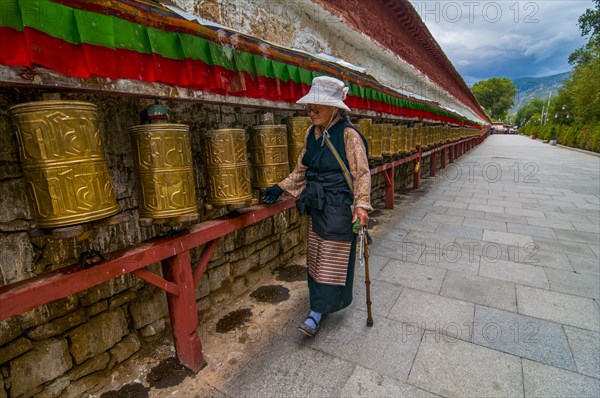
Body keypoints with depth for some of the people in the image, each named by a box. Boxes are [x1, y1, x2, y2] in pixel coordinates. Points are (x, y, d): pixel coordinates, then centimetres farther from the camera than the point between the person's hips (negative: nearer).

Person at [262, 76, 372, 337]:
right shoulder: (311, 133, 7)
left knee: (332, 259, 2)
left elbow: (362, 173, -12)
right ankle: (324, 303, 33)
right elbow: (301, 169, 16)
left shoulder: (348, 134, -13)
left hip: (339, 207, -7)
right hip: (316, 206, 7)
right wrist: (281, 188, 10)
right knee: (316, 255, 15)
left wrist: (361, 204, -22)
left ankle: (317, 312, 12)